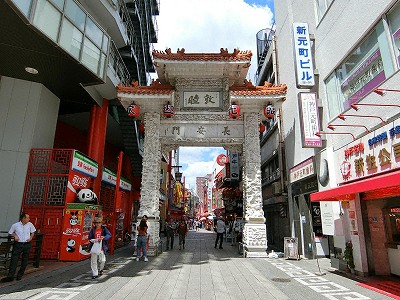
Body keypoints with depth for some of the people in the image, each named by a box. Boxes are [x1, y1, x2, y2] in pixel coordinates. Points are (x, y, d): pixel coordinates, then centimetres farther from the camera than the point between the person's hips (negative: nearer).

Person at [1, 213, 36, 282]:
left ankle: (20, 275, 19)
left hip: (27, 245, 2)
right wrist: (15, 235, -10)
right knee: (14, 260, -5)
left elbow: (33, 232, 15)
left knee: (24, 261, 6)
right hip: (18, 244, -2)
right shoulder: (15, 225, -5)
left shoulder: (30, 224, 1)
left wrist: (31, 237, -2)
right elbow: (10, 233, 8)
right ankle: (10, 276, 1)